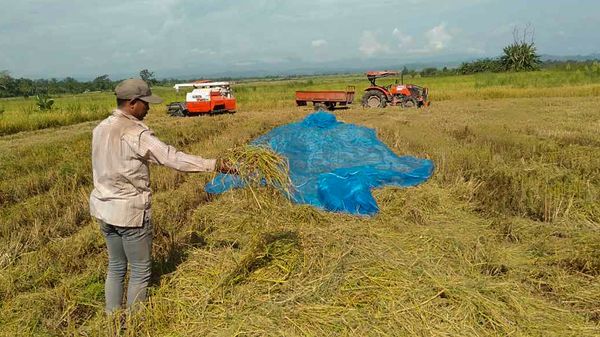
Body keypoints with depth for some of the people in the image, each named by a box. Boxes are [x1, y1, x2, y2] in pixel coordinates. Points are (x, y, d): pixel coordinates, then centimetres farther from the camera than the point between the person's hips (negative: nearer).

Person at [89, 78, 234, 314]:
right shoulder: (136, 134, -21)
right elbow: (173, 158, -24)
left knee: (116, 266, 20)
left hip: (104, 208, 9)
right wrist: (214, 165, -21)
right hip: (130, 212, -8)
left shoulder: (101, 128, 5)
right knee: (140, 270, 7)